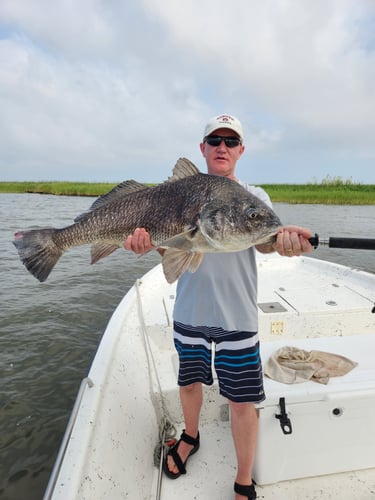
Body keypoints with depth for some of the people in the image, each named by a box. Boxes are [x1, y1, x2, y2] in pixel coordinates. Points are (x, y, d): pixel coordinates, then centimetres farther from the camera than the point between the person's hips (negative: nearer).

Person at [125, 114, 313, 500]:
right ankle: (190, 437, 53)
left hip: (236, 316, -1)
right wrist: (148, 241, -26)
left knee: (242, 401, 7)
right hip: (189, 311, 2)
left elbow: (263, 238, -16)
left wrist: (283, 240, -40)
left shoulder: (254, 196, 1)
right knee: (189, 382, 21)